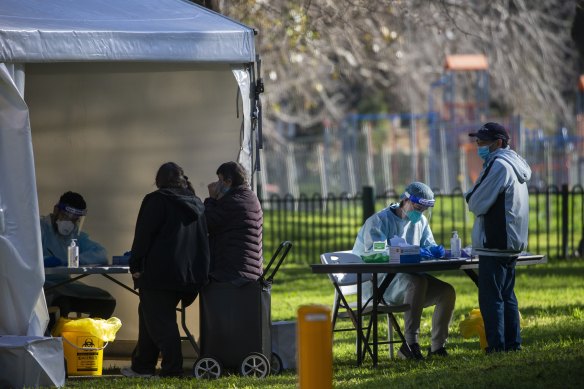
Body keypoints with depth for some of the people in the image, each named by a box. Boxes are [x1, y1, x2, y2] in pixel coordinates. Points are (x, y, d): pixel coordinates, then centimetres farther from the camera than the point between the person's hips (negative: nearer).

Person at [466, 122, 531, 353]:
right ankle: (513, 343, 15)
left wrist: (470, 197, 6)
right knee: (507, 296, 14)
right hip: (512, 244, 10)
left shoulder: (498, 166, -15)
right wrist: (476, 199, 6)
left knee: (490, 298, -7)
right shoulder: (515, 165, 17)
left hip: (494, 245, -10)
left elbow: (477, 204, -15)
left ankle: (497, 346, -9)